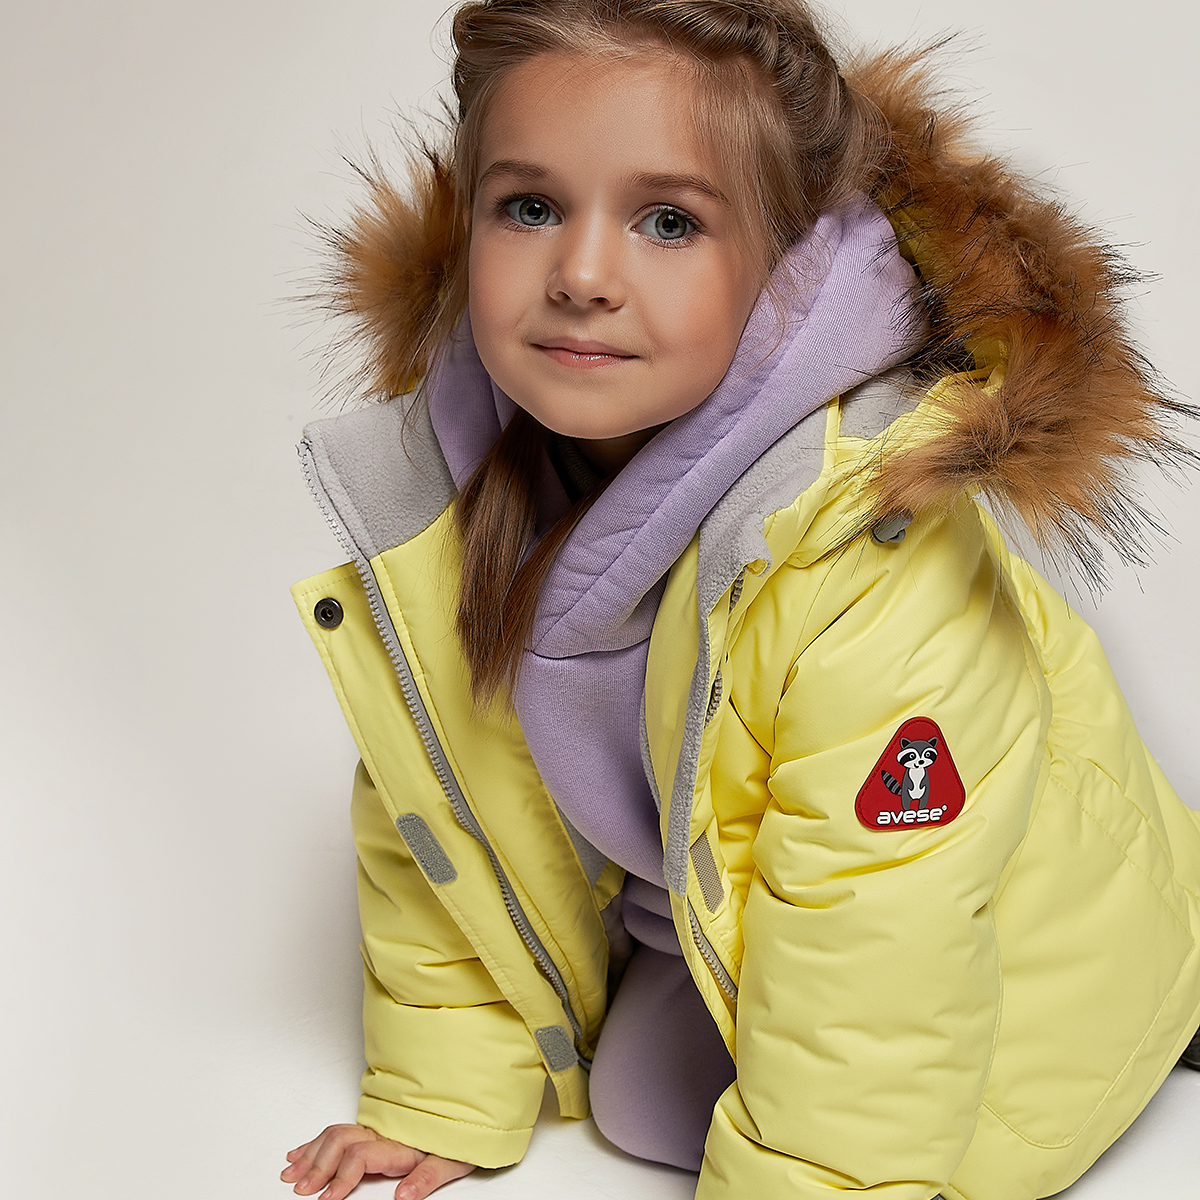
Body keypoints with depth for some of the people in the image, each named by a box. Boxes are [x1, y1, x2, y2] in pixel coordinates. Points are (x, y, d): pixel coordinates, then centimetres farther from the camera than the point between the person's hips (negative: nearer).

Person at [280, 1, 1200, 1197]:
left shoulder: (878, 568, -40)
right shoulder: (429, 494, -20)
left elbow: (870, 972, -32)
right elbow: (435, 817, -6)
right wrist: (443, 1097, -1)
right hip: (715, 912, 5)